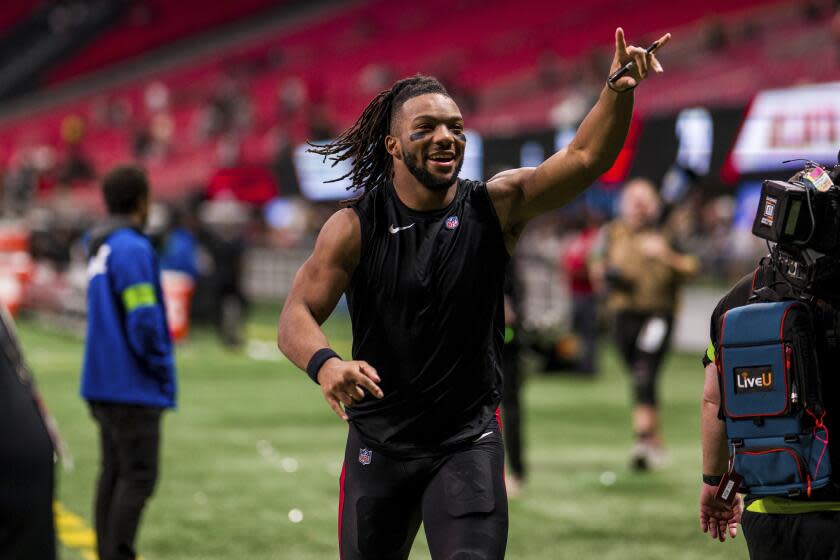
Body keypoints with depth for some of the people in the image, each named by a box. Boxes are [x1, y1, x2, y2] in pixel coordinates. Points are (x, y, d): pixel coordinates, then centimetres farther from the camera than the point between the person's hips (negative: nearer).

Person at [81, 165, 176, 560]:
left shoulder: (99, 249, 13)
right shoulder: (133, 249, -15)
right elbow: (143, 322, -20)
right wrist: (163, 370, -7)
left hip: (105, 386, 9)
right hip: (134, 387, -9)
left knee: (113, 472, 12)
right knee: (138, 477, -6)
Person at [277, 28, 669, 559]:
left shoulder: (495, 207, -5)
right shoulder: (356, 227, -6)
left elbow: (586, 156, -15)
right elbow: (296, 317, -11)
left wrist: (619, 91, -34)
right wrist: (325, 364, -34)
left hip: (469, 440, -1)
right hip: (379, 443, 1)